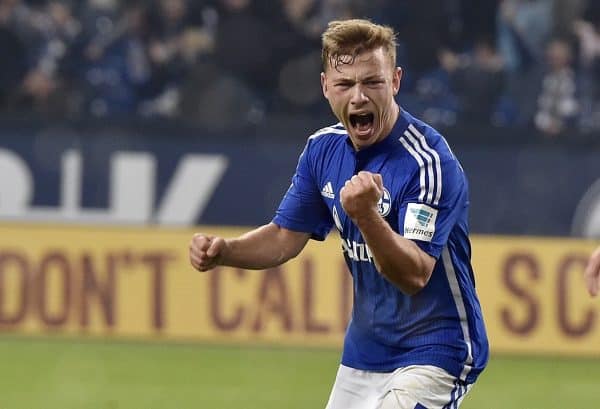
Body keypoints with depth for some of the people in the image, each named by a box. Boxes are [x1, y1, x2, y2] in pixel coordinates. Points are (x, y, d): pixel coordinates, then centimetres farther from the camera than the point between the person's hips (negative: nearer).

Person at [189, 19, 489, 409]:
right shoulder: (324, 149, 1)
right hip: (363, 355, 7)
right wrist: (222, 251, -7)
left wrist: (366, 216, -45)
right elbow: (285, 237, 11)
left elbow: (414, 275, -29)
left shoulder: (428, 161, -21)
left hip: (432, 355, -7)